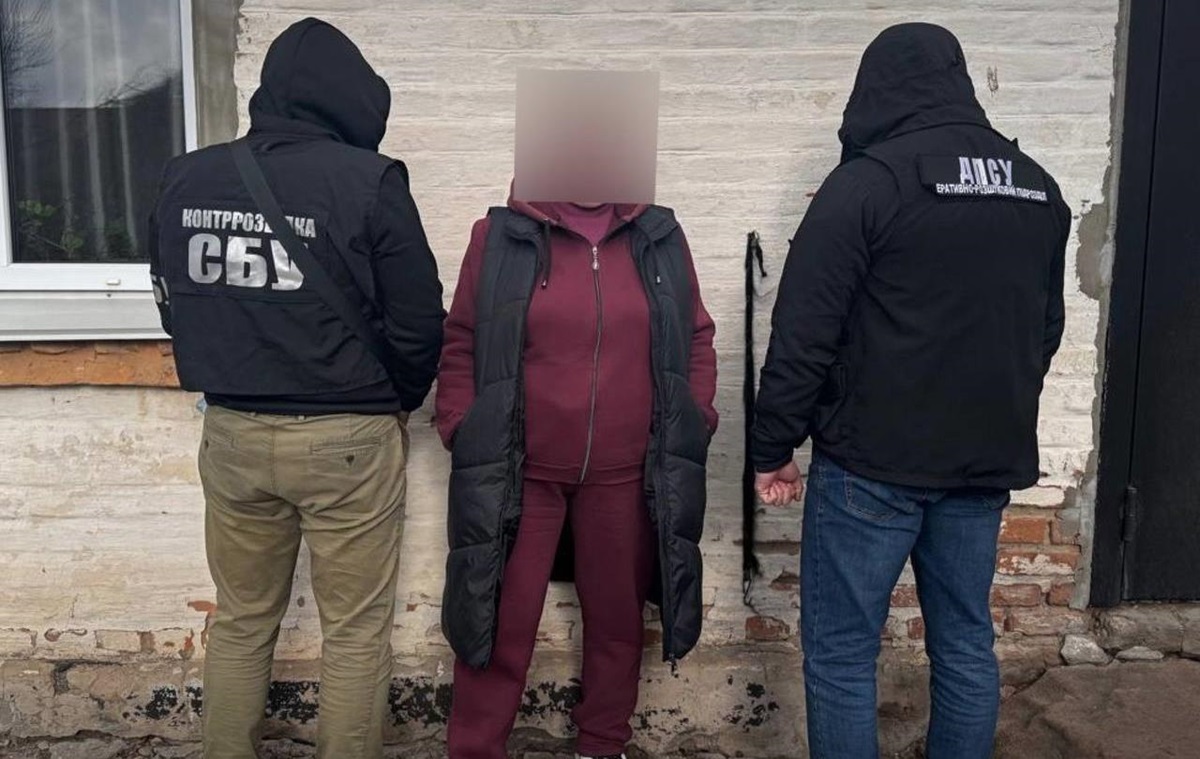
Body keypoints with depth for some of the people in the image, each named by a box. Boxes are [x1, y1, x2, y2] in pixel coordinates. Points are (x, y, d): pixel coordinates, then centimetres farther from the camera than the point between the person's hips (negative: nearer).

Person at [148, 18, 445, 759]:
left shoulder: (186, 181, 2)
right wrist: (396, 404, 9)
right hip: (348, 438, -4)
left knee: (240, 623, 21)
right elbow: (418, 321, -9)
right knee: (356, 631, 11)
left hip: (231, 434, 5)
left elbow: (175, 306, 11)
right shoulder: (368, 181, -13)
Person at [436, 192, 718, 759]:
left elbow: (696, 339, 11)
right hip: (520, 471, -2)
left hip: (625, 474, 3)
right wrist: (461, 432, -6)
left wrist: (695, 423, 4)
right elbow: (461, 344, 1)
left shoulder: (660, 238, 5)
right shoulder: (501, 236, -1)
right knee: (500, 619, 5)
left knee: (617, 614, 16)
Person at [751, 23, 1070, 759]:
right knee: (966, 644, 16)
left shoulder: (868, 182, -11)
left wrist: (774, 445, -3)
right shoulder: (1040, 189, 10)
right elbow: (1047, 329, 18)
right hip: (987, 460, 7)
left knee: (841, 653, 4)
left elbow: (804, 333, -13)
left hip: (872, 461, -6)